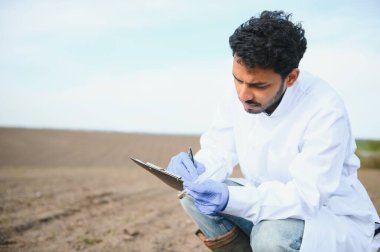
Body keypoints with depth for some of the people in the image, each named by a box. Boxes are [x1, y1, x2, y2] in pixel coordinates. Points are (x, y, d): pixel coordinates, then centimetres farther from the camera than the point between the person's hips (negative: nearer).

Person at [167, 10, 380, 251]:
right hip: (270, 201, 6)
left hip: (335, 220, -5)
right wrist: (197, 170, -28)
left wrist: (230, 199, -44)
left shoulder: (325, 111, -28)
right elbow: (218, 152, -3)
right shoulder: (237, 97, -10)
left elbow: (306, 195, -31)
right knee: (194, 195, -13)